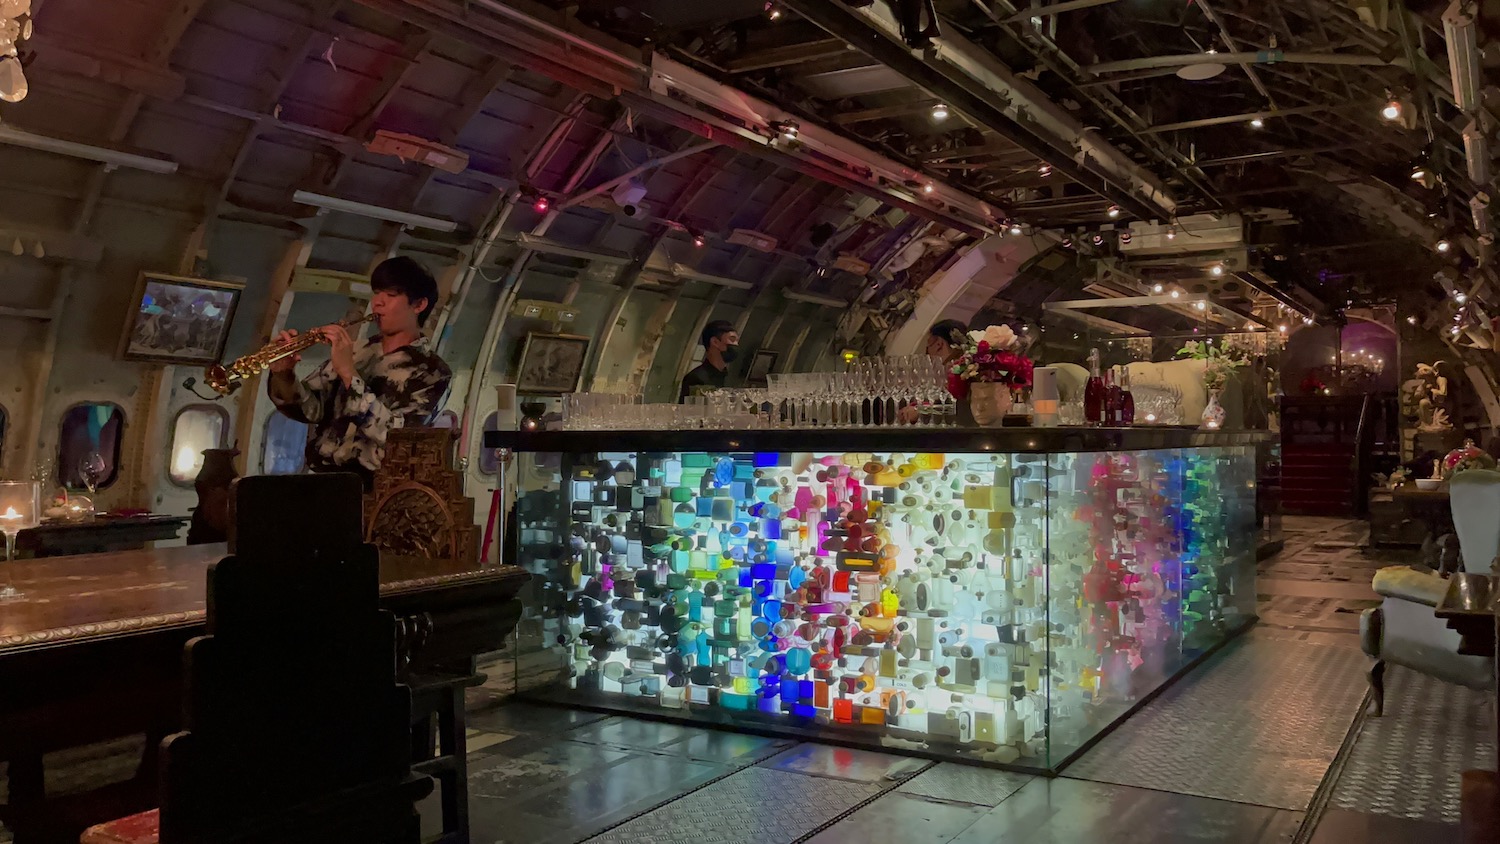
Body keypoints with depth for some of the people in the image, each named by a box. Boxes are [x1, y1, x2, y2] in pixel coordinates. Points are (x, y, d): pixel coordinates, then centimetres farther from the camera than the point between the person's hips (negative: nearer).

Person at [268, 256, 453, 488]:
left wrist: (348, 373, -20)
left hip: (368, 487, -4)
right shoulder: (357, 351, 12)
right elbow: (310, 409, 6)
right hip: (316, 480, 4)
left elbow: (396, 437, -17)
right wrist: (282, 376, -12)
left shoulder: (432, 372, -3)